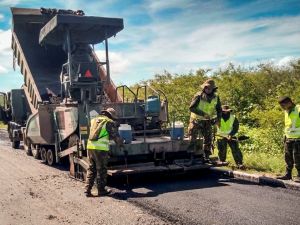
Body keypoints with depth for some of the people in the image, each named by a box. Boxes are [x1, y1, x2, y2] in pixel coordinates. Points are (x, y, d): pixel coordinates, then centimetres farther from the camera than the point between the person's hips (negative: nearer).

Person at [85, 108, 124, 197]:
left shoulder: (94, 120, 21)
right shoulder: (109, 122, 1)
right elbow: (115, 136, 5)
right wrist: (121, 144, 23)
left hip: (90, 147, 6)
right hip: (101, 148, -6)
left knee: (91, 169, 14)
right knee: (101, 170, 5)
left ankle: (88, 190, 12)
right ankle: (101, 190, 13)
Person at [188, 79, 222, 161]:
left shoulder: (216, 97, -3)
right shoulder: (198, 96, -17)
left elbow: (219, 110, 8)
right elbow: (191, 107, -22)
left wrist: (218, 119, -10)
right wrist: (203, 114, -30)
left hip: (207, 121, 4)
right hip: (196, 120, -4)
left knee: (208, 138, 4)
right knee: (192, 138, -5)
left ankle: (206, 156, 13)